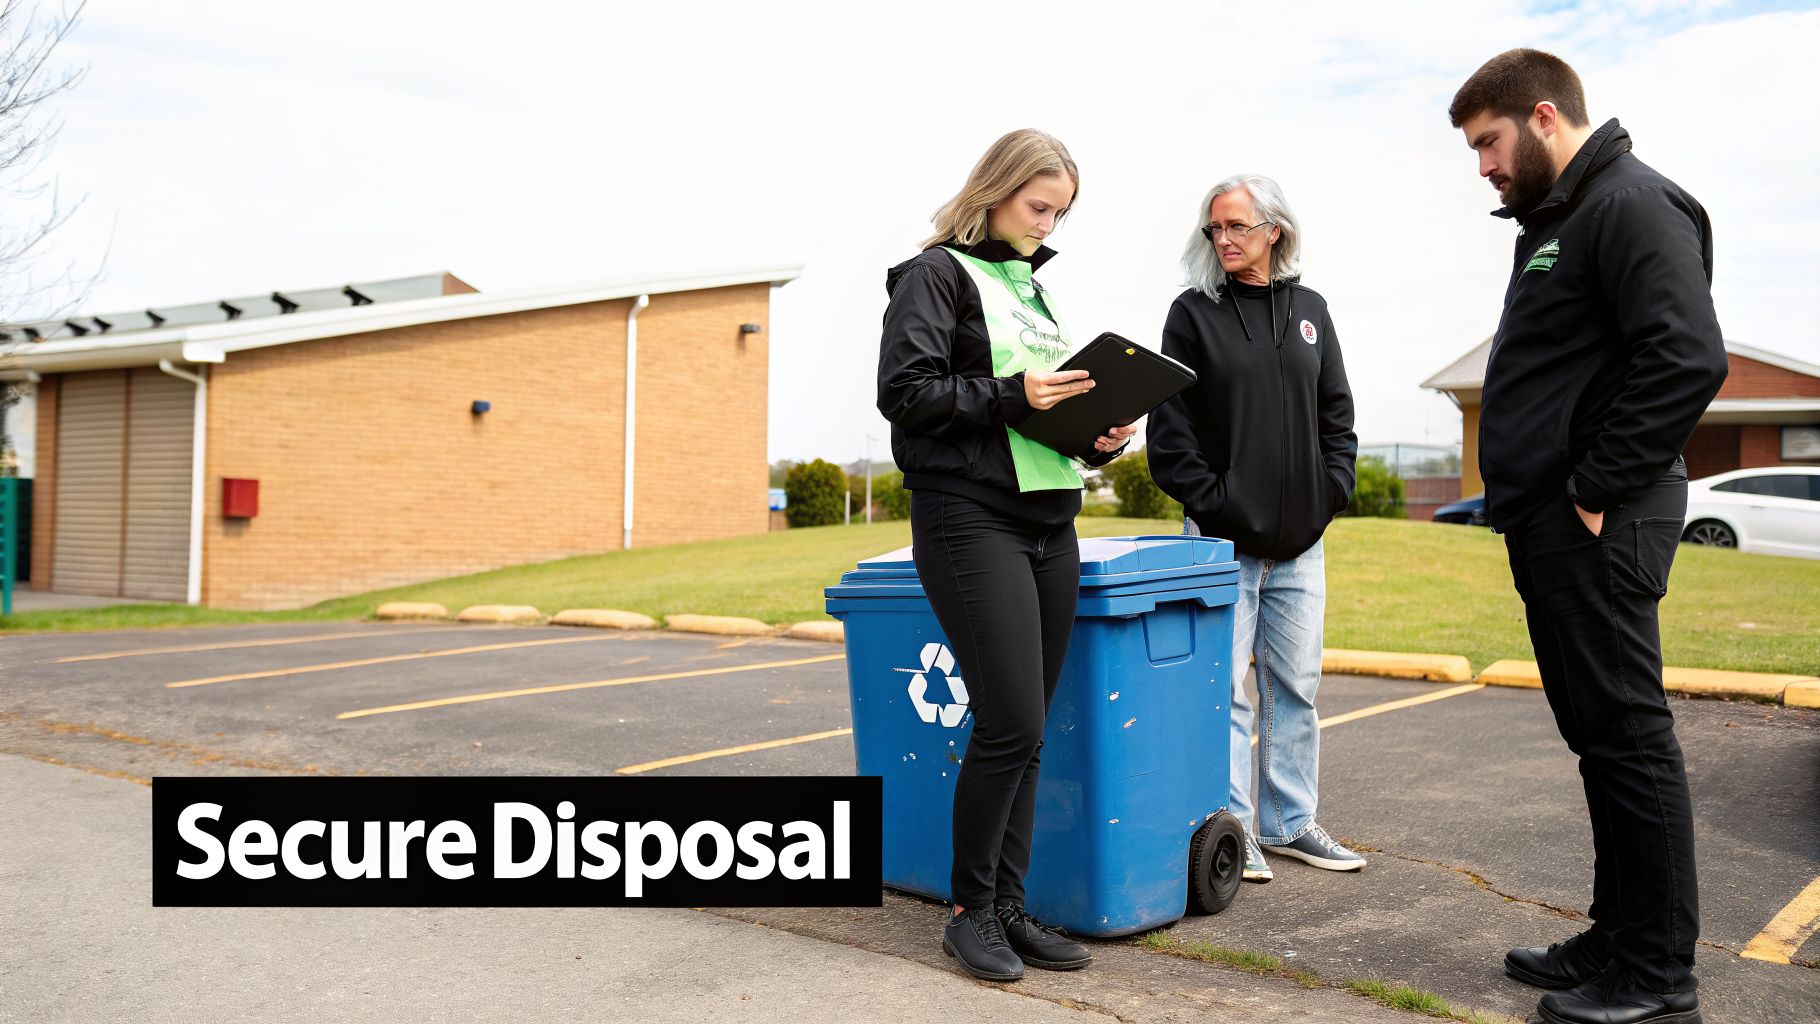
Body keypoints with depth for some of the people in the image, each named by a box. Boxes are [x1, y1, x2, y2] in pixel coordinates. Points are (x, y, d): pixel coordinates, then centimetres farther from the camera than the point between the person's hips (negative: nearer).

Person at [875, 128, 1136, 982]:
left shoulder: (1032, 286, 21)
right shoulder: (938, 273, -1)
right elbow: (903, 390, -11)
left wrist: (1098, 434, 5)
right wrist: (1011, 397, -19)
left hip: (1048, 522, 7)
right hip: (970, 520, -7)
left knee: (1026, 732, 7)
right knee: (1010, 725, -9)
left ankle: (1008, 908, 17)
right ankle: (971, 913, 8)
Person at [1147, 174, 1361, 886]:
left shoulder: (1309, 310, 12)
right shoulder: (1194, 313, 0)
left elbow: (1338, 413, 14)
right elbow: (1171, 427, -4)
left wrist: (1332, 491, 2)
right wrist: (1211, 500, -11)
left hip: (1300, 540, 4)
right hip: (1224, 537, -4)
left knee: (1296, 686, 10)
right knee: (1225, 687, -1)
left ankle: (1288, 823, 22)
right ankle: (1231, 828, 9)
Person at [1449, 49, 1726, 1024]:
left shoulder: (1631, 204, -10)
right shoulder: (1552, 220, 20)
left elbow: (1688, 357, -22)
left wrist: (1597, 490, -19)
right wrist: (1523, 498, 14)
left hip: (1594, 529, -10)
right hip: (1549, 527, 10)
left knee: (1626, 735, -3)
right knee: (1599, 735, 14)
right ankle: (1619, 939, 25)